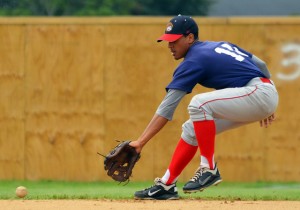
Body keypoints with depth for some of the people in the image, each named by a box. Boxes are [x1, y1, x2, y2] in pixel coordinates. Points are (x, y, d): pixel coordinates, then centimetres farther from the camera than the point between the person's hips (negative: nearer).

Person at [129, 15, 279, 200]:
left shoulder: (194, 61, -10)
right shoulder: (221, 46, 17)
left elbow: (167, 109, -15)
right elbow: (260, 65, 21)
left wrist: (141, 141, -17)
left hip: (260, 93, -10)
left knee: (199, 104, -27)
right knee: (192, 129, 11)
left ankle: (209, 170, -18)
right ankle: (166, 185, 12)